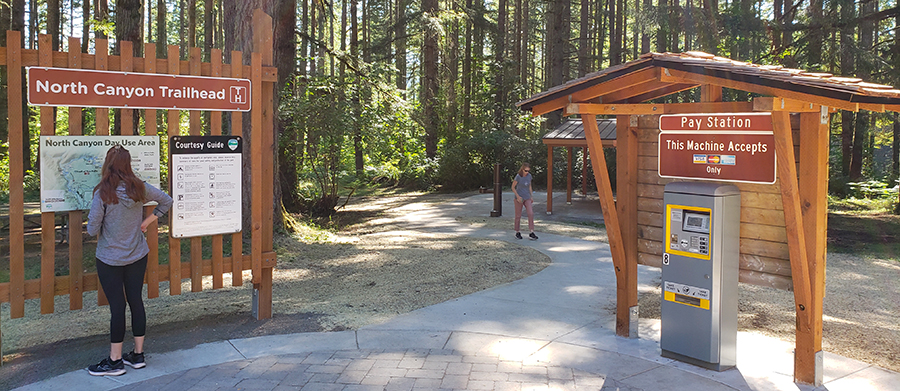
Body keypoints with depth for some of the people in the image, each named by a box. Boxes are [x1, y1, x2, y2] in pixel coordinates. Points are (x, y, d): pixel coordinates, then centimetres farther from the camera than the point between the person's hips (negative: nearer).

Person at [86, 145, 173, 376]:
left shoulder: (103, 194, -18)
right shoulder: (140, 189, -5)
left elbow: (92, 229, -15)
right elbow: (166, 201, 7)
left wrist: (102, 231, 7)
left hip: (110, 259, -4)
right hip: (137, 255, 4)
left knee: (117, 307, 2)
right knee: (135, 301, 12)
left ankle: (115, 361, 13)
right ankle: (138, 355, 21)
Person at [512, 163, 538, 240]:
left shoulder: (529, 176, 2)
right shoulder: (518, 177, -12)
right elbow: (513, 187, -7)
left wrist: (531, 196, 14)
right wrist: (518, 196, -15)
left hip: (527, 198, 4)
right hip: (519, 198, -4)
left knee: (531, 214, -10)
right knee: (518, 216, 4)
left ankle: (531, 233, -9)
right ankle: (517, 232, 19)